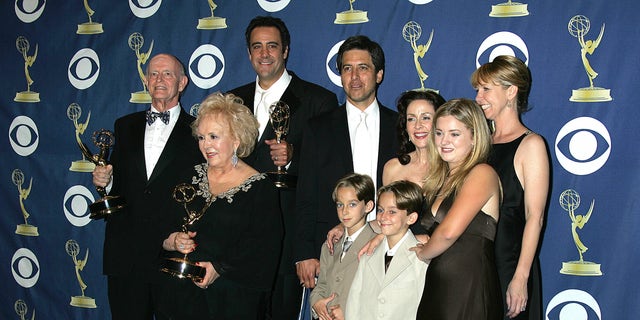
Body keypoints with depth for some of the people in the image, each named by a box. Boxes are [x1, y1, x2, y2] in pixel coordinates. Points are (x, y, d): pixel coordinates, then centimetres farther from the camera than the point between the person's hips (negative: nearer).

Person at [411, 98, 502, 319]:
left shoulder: (482, 174, -11)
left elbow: (449, 231, -21)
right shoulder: (441, 178, 15)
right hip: (436, 287, 7)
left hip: (469, 289, -7)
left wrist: (423, 253, -3)